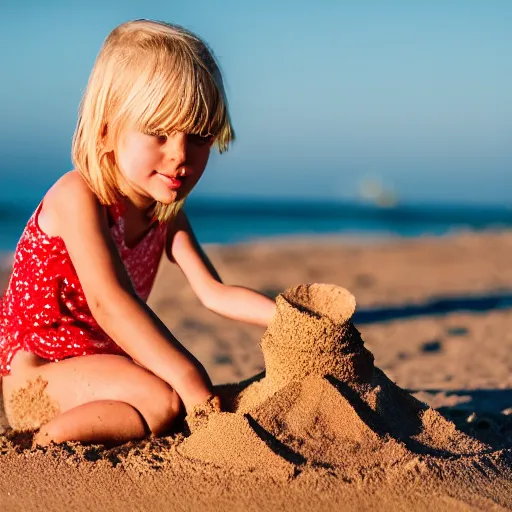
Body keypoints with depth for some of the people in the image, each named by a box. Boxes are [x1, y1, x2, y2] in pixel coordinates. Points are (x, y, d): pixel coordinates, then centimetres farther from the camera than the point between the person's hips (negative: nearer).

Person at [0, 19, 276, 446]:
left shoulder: (167, 212, 4)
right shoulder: (78, 197, -21)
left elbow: (214, 293, 1)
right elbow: (109, 301, -33)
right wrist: (189, 378, -40)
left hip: (105, 364, 9)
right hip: (37, 375, -9)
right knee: (163, 400, -27)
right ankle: (43, 447, -19)